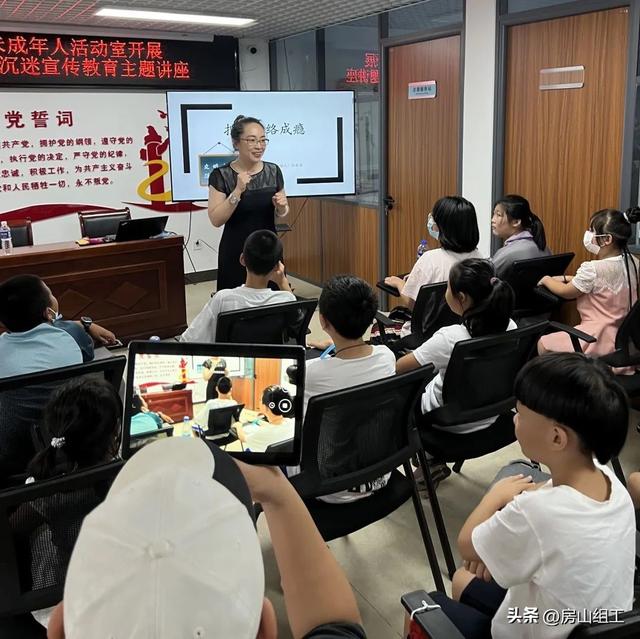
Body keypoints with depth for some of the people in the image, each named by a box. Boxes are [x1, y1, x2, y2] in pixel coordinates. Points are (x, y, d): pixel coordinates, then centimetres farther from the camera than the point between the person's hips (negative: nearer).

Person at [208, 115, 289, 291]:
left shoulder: (273, 171, 2)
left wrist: (281, 206, -10)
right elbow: (216, 220, -13)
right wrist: (238, 191, -22)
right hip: (236, 254, -3)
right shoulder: (221, 175, -8)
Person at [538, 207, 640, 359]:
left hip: (601, 338, -8)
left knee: (543, 344, 6)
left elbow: (565, 292, -5)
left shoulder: (593, 269, -24)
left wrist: (547, 280, 13)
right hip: (624, 336, 8)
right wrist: (566, 278, 17)